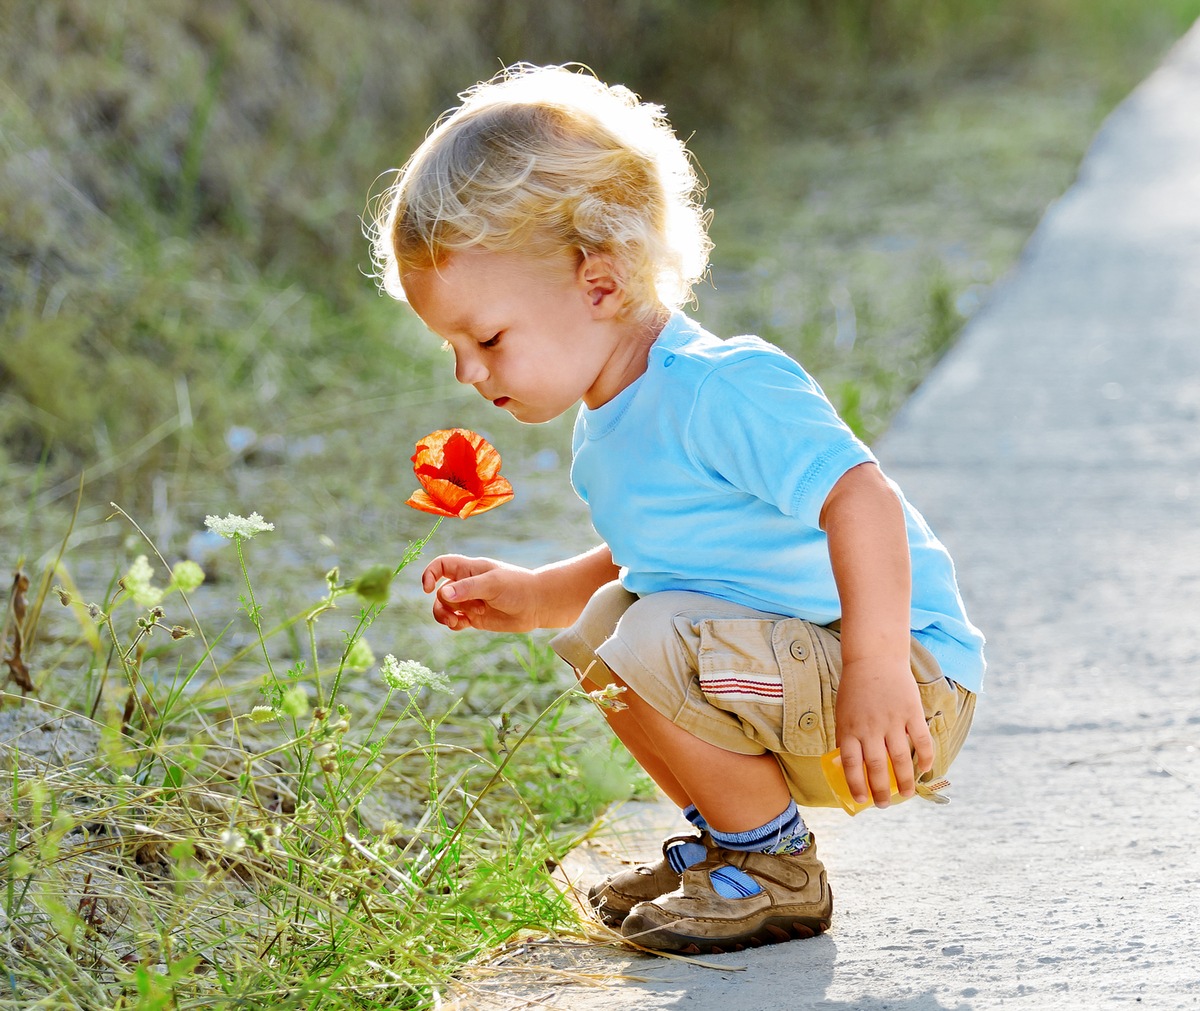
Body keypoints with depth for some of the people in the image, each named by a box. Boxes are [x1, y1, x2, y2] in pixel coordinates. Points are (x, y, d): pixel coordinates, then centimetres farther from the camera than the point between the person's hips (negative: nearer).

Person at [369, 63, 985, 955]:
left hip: (911, 685, -10)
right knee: (604, 623, 16)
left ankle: (774, 871, -6)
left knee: (650, 647, -27)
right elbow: (649, 562, 25)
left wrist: (876, 672, -38)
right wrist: (529, 597, 12)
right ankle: (730, 836, 22)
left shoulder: (716, 389, -23)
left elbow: (864, 501, -32)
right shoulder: (612, 428, 9)